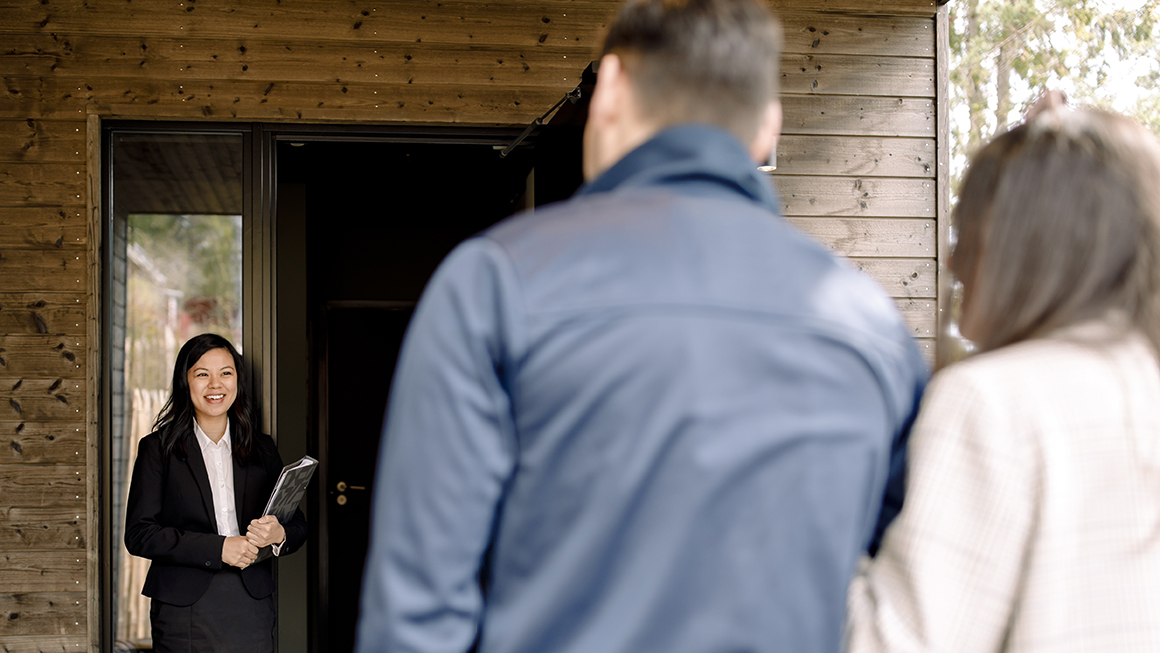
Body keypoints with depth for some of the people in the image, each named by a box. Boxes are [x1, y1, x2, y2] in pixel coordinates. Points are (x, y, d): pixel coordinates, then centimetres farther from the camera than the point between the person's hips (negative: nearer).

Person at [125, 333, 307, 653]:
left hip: (252, 605, 3)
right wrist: (217, 548, -15)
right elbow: (139, 534, -7)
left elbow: (298, 525, 12)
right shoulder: (158, 448, 2)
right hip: (184, 610, -2)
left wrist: (279, 535, -12)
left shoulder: (262, 449, 11)